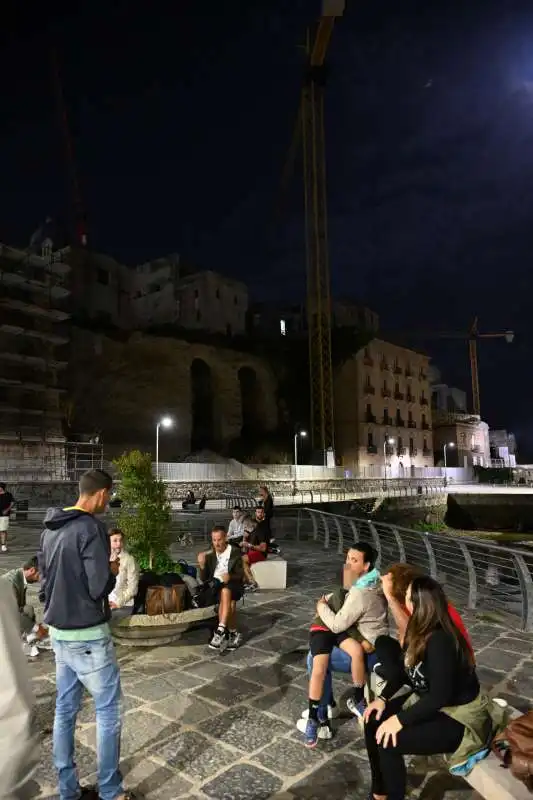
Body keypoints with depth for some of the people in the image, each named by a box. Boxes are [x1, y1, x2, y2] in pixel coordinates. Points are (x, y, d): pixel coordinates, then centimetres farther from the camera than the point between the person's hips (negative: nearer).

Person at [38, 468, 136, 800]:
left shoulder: (51, 528, 6)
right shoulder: (91, 527, -21)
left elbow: (45, 579, 14)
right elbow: (99, 587, -23)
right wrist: (113, 571, -5)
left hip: (59, 632, 8)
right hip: (88, 635, -8)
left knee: (65, 710, 16)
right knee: (109, 710, 6)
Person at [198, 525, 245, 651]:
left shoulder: (235, 552, 0)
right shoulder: (210, 554, 8)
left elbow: (240, 575, -3)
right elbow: (204, 579, 6)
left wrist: (230, 577, -25)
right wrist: (202, 565, -13)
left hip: (233, 585, -2)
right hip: (215, 585, 2)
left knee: (225, 591, -38)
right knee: (230, 603, -31)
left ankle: (221, 631, -39)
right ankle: (233, 633, -18)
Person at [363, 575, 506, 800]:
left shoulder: (440, 641, -31)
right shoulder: (419, 631, -5)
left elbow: (439, 697, -30)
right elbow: (403, 670, 6)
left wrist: (400, 720, -27)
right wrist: (383, 698, -4)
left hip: (458, 716, -9)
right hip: (427, 700, 9)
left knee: (387, 741, -21)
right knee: (373, 721, -2)